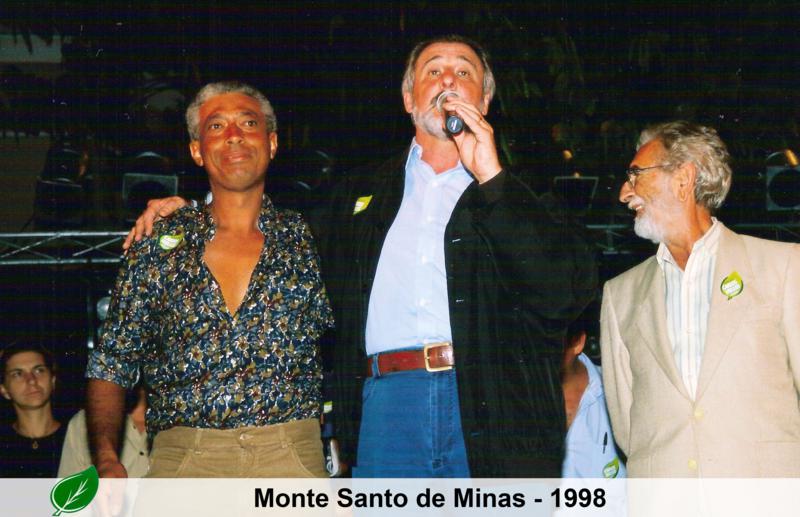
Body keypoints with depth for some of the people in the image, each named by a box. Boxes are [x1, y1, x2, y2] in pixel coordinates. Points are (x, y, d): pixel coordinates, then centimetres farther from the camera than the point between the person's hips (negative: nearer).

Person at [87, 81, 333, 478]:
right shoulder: (157, 245, 11)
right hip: (181, 457, 0)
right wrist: (106, 458, -4)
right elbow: (111, 365, 12)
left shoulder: (307, 240, 12)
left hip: (291, 459, 0)